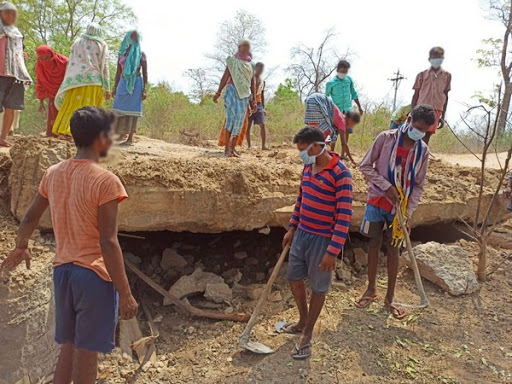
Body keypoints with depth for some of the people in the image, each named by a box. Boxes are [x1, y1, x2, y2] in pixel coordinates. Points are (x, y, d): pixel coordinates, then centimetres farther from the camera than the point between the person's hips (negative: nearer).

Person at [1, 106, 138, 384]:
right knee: (87, 351, 7)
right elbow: (108, 242, -20)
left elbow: (30, 219, 15)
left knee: (68, 346, 21)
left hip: (62, 270, 7)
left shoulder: (53, 173, 3)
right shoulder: (105, 181, -18)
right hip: (94, 274, -6)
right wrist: (125, 293, -15)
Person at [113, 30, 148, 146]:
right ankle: (121, 133, 10)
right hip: (123, 82, 4)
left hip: (136, 83, -4)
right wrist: (115, 87, 9)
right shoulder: (122, 53, 13)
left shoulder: (141, 54, 4)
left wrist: (144, 89, -8)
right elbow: (118, 72, 15)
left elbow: (145, 73, 0)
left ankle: (130, 138, -6)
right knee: (120, 108, 1)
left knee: (132, 109, -6)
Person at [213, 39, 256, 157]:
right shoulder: (233, 61, 4)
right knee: (231, 117, -13)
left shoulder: (250, 65, 15)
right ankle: (227, 148, -12)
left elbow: (252, 82, 14)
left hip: (244, 94, 4)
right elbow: (225, 77, 0)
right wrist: (218, 93, -7)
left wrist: (254, 99, 9)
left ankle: (233, 148, 6)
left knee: (240, 120, 0)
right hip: (232, 91, -4)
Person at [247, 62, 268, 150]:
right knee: (248, 125, -2)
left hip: (259, 104, 4)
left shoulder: (262, 81, 16)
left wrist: (263, 107, 15)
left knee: (262, 124, -7)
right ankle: (249, 145, 2)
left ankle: (264, 145, -8)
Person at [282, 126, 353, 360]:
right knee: (294, 278, 18)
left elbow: (344, 216, -22)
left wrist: (333, 251, -23)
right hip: (302, 234, 8)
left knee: (318, 287, 9)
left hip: (322, 240, -8)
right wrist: (292, 228, 18)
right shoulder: (308, 167, 4)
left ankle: (307, 335, 26)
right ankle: (303, 321, 41)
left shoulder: (340, 175, -21)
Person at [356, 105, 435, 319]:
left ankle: (390, 297, 22)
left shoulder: (422, 150, -3)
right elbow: (365, 166, -7)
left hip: (400, 208, 2)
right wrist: (387, 186, -17)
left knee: (393, 250, 9)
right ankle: (371, 290, 26)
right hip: (377, 202, -1)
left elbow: (418, 185, 1)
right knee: (374, 245, 10)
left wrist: (409, 213, -9)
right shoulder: (386, 138, -11)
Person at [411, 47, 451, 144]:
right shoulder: (422, 75, 5)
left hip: (436, 110, 1)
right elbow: (416, 95, 7)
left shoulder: (446, 76, 9)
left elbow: (445, 96, 13)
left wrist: (443, 116, 10)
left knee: (427, 135, -3)